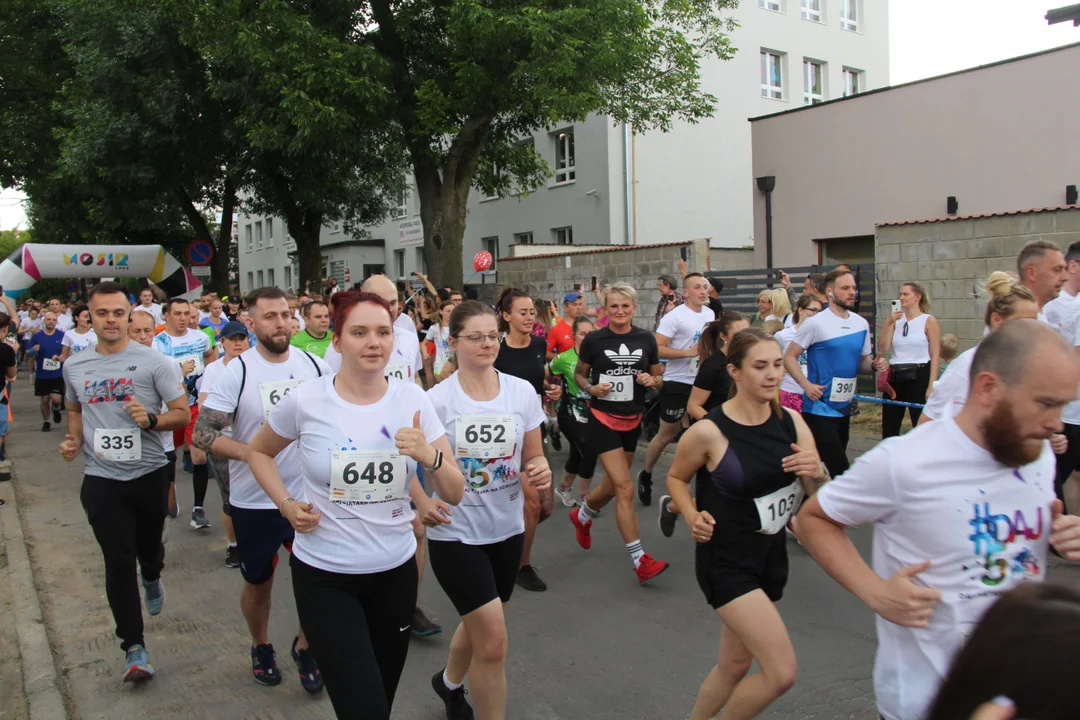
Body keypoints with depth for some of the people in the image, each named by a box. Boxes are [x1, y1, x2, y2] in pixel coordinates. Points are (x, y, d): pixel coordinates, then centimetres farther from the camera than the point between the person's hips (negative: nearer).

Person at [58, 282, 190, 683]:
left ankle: (151, 579, 54)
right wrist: (73, 439, 4)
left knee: (149, 549, 16)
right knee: (118, 561, -3)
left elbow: (182, 413, -5)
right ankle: (134, 647, 6)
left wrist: (152, 420, -24)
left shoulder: (152, 361, -7)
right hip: (101, 479, 1)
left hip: (149, 474, -1)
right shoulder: (74, 367, 4)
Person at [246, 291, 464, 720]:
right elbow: (258, 452, 10)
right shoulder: (306, 401, -11)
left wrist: (430, 456, -24)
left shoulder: (412, 399, -5)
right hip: (324, 575, -2)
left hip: (395, 571, 3)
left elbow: (454, 495, -4)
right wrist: (286, 504, -5)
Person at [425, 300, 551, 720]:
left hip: (507, 528, 4)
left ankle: (449, 682, 54)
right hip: (455, 532, -4)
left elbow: (533, 457, 6)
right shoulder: (436, 400, -12)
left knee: (479, 625, 23)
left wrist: (541, 472, -16)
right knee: (493, 642, -10)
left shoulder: (522, 392, -3)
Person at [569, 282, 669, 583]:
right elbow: (579, 374, 4)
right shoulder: (594, 339, -8)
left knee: (613, 485, 18)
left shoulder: (646, 339, 0)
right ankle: (641, 561, -6)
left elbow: (658, 377, 9)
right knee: (625, 488, -12)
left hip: (632, 421, 4)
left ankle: (582, 516, 49)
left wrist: (652, 380, -13)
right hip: (603, 419, -4)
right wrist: (591, 388, -15)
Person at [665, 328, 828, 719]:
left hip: (771, 555, 6)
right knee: (782, 672, -11)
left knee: (735, 664, 19)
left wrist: (817, 473, -20)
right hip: (726, 561, -6)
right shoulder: (709, 431, -17)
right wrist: (693, 517, -16)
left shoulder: (792, 422, -3)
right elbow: (676, 477, 1)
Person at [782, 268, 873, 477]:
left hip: (844, 409, 7)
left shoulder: (861, 324, 9)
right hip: (819, 409, -7)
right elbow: (789, 357, -8)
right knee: (840, 470, -12)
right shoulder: (815, 323, -9)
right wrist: (806, 385, -21)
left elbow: (863, 364, 17)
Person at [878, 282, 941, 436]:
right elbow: (883, 349, 1)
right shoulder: (896, 320, 9)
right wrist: (888, 323, -7)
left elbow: (935, 356, -6)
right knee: (888, 429, 8)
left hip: (919, 377, -4)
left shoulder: (929, 321, -2)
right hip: (895, 378, 5)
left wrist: (931, 386, -12)